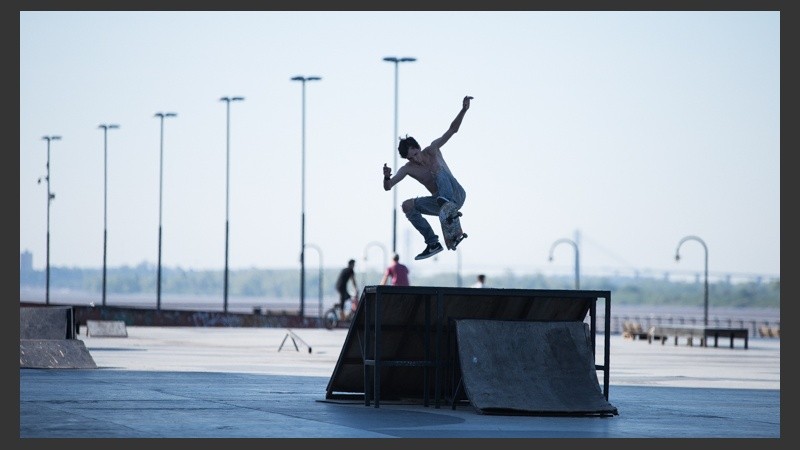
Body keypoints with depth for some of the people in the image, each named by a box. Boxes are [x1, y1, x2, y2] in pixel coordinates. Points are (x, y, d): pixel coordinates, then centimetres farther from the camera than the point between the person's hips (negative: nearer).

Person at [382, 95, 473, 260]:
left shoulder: (432, 151, -3)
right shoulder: (407, 169, -1)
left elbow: (452, 129, -7)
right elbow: (387, 187, -8)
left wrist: (463, 110, -21)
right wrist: (386, 177, -31)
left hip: (457, 195, -4)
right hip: (440, 202, 4)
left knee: (436, 167, -24)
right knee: (407, 206, -8)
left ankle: (447, 202, -54)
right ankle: (433, 243, -10)